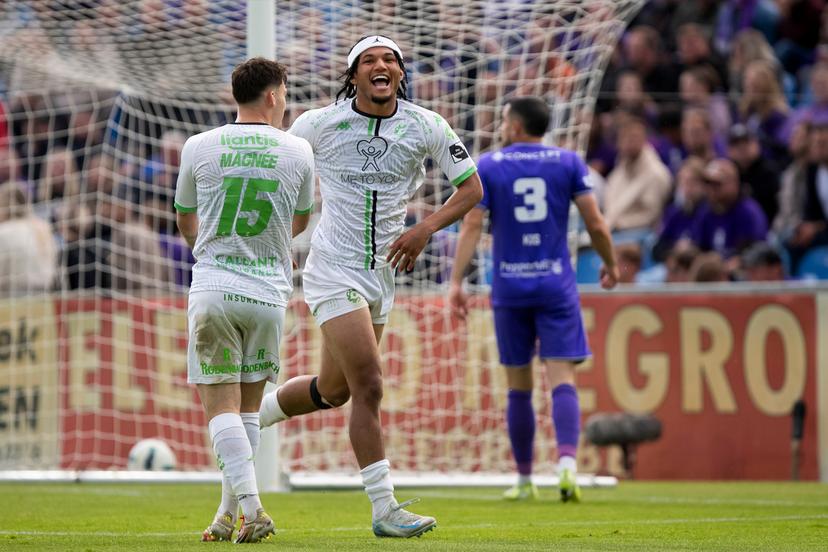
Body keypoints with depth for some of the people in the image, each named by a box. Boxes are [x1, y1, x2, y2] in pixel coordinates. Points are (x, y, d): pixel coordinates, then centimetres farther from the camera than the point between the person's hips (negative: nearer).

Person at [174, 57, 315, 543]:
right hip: (270, 291, 1)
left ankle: (249, 502, -18)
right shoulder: (298, 151, 3)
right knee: (249, 404, 13)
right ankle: (230, 512, 13)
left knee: (221, 404, -1)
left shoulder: (199, 148, 1)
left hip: (213, 287, -1)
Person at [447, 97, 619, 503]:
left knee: (518, 388, 9)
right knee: (562, 380, -5)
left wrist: (456, 282, -7)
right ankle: (567, 463, -26)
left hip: (509, 288, 0)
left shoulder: (488, 166, 2)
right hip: (556, 286, 0)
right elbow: (596, 224, 0)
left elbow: (471, 227, -6)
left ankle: (524, 481, 14)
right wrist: (610, 264, 16)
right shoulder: (568, 162, 3)